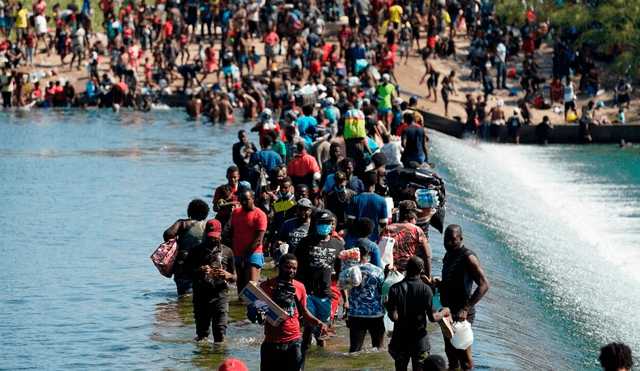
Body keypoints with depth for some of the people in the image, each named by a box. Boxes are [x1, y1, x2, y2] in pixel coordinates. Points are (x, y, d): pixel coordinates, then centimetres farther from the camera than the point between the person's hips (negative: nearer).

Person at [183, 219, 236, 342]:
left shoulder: (227, 252, 12)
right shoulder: (196, 251, 10)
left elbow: (234, 277, 15)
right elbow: (185, 270, 9)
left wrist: (228, 275, -10)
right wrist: (198, 272, -12)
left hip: (220, 296, 0)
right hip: (201, 296, 1)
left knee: (220, 333, -13)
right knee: (202, 333, 4)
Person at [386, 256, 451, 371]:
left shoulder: (395, 289, -9)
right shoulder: (425, 289, -11)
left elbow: (394, 317, -14)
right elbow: (433, 317, -13)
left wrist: (388, 307, 6)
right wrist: (444, 312, 7)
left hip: (400, 341, 1)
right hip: (420, 340, -1)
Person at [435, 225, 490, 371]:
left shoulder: (468, 258, -17)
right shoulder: (448, 256, 11)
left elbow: (484, 285, -25)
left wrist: (465, 309, -31)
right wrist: (440, 283, 4)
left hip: (461, 314, -9)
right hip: (448, 311, 9)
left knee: (463, 353, -5)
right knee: (451, 352, 17)